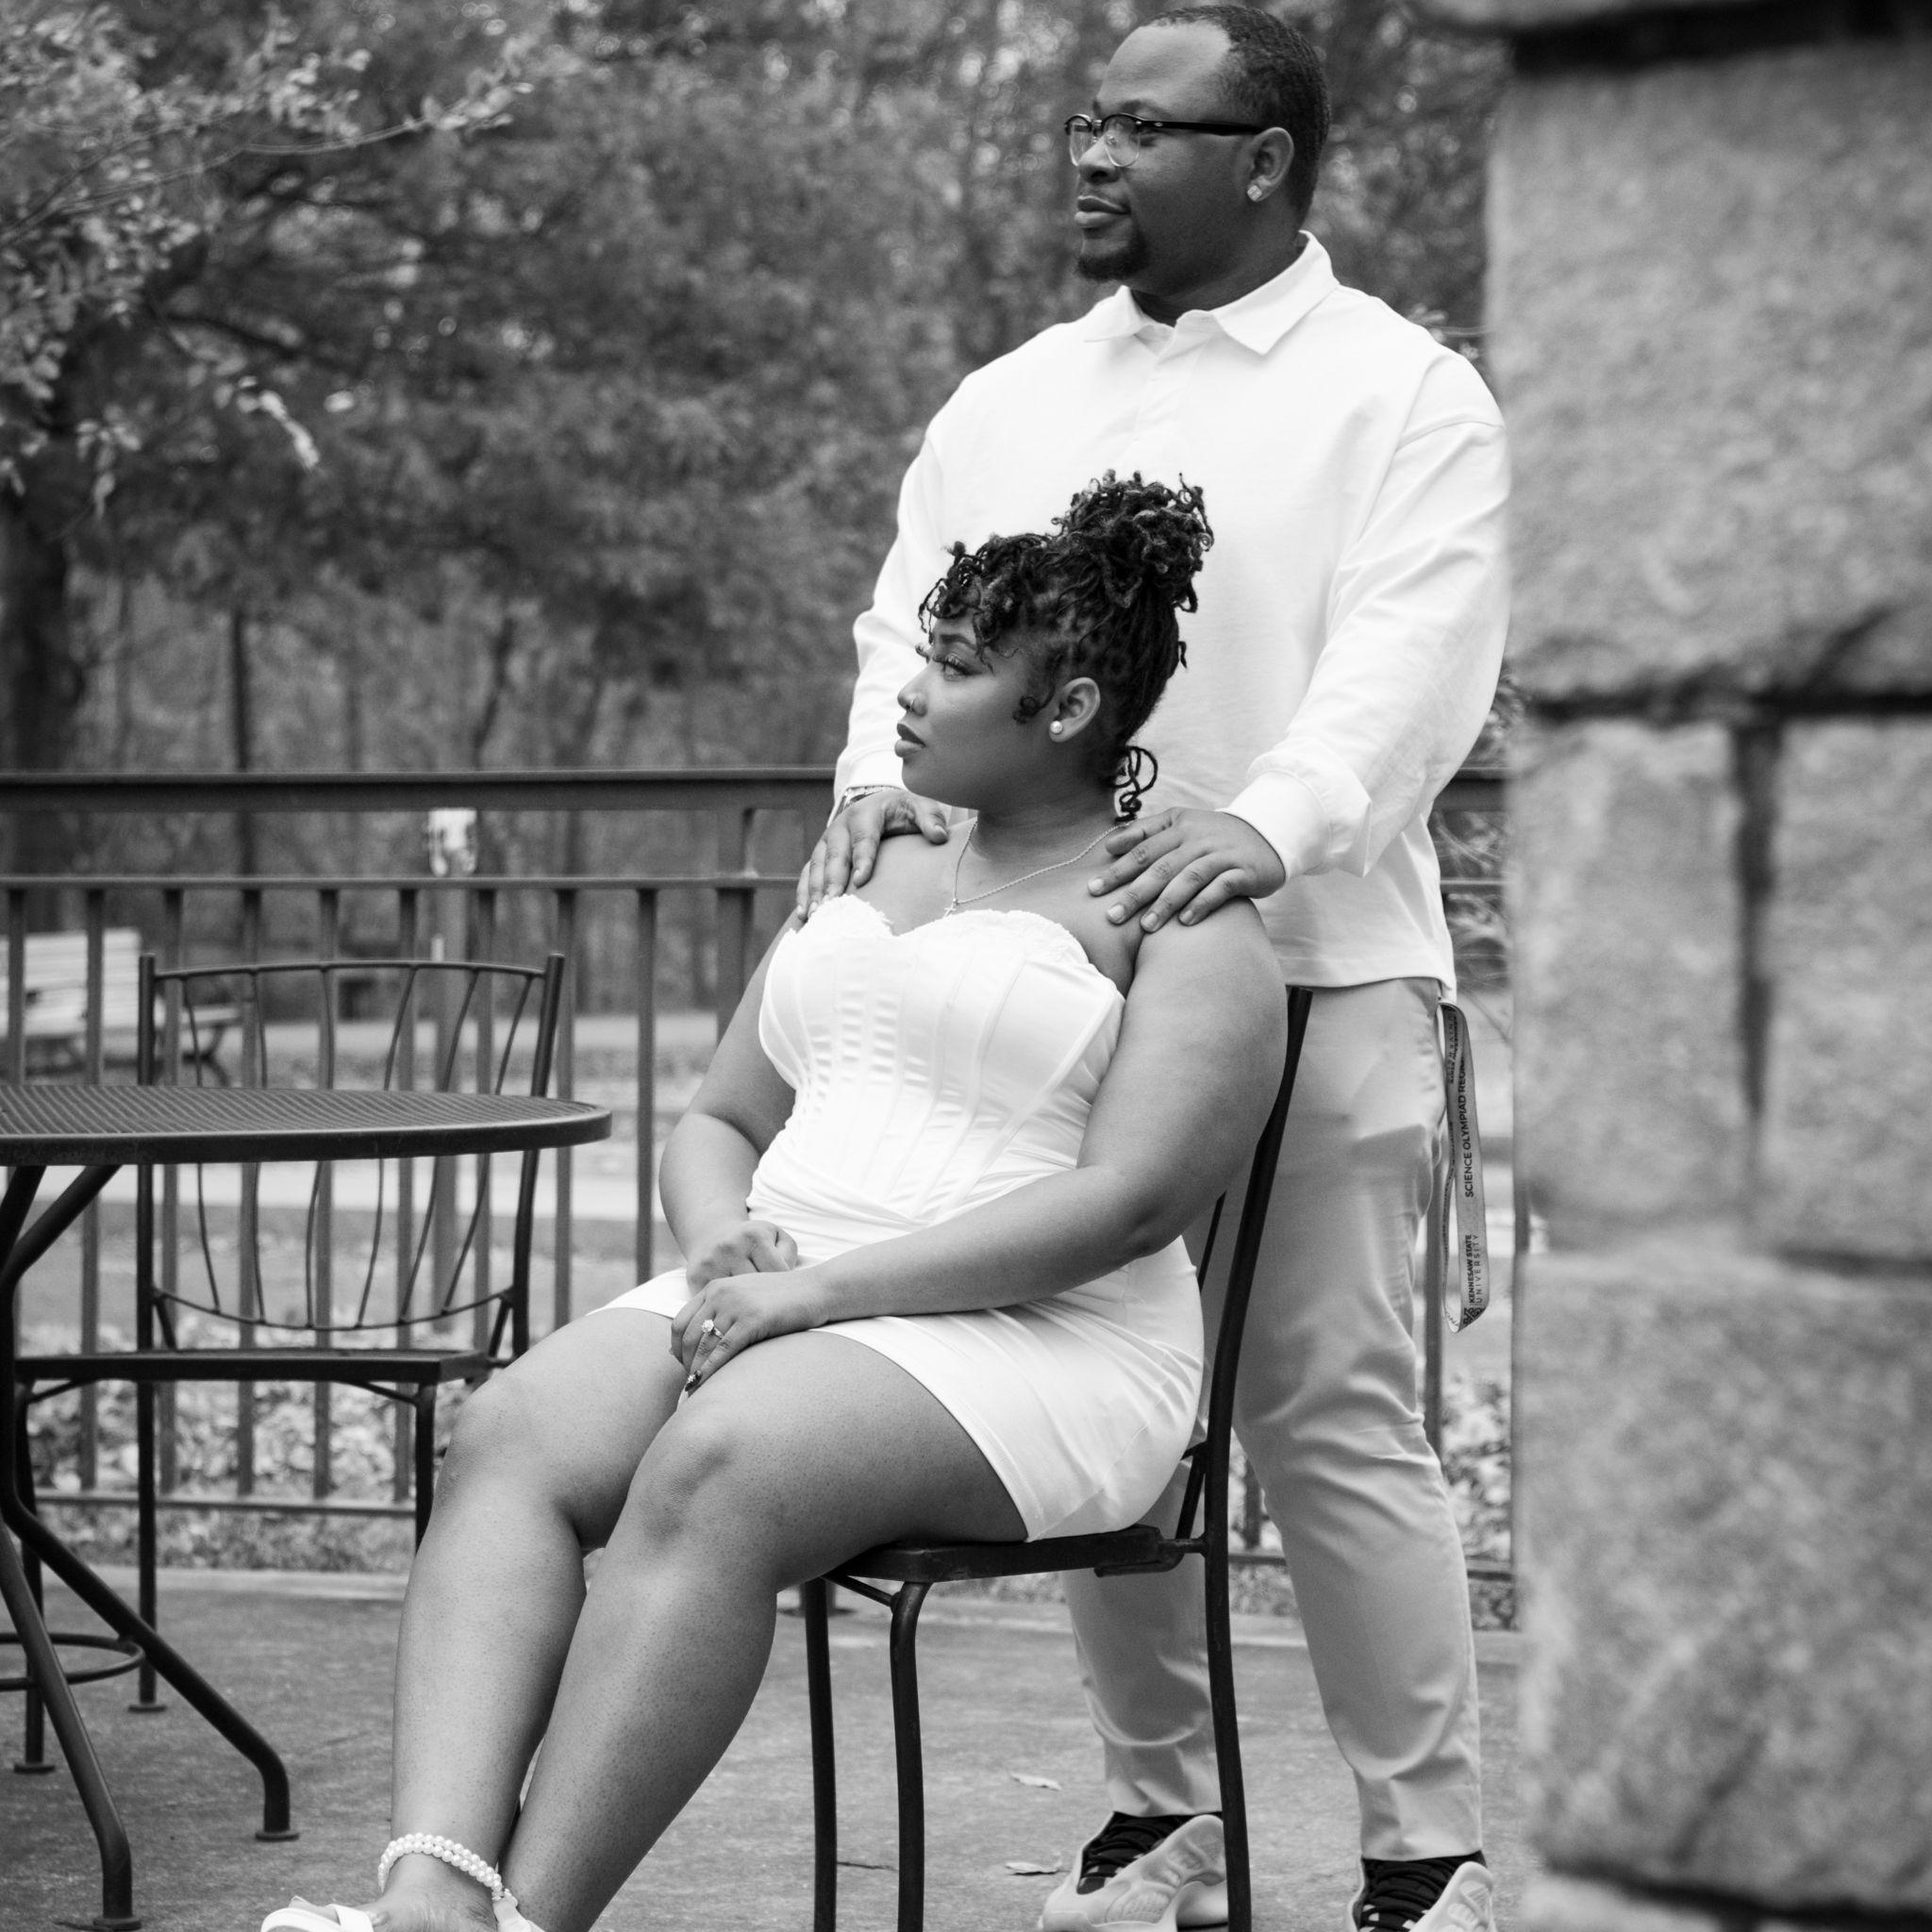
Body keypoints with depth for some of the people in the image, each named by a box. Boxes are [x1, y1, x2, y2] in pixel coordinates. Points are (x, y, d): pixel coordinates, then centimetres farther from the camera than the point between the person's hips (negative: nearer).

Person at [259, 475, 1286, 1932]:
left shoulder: (1182, 915, 0)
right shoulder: (872, 881, 24)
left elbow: (1131, 1203, -14)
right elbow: (716, 1126, 24)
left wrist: (827, 1286, -19)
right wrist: (726, 1244, -2)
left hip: (1034, 1343, -7)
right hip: (779, 1307, 7)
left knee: (711, 1473, -36)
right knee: (514, 1437, -24)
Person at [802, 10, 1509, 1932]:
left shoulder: (1402, 395, 0)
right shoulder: (1006, 405, 16)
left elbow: (1406, 662, -13)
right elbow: (913, 620, 12)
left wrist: (1270, 825, -32)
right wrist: (884, 771, -11)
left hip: (1308, 966, -5)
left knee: (1333, 1414, -6)